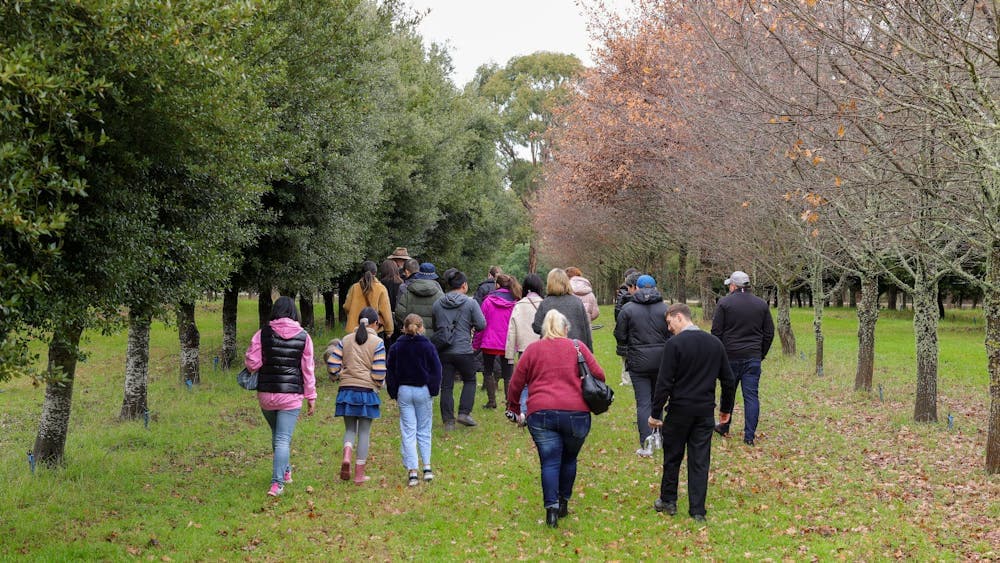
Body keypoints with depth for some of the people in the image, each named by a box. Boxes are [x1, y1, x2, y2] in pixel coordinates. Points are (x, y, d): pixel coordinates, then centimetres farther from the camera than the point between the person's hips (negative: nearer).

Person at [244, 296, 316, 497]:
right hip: (291, 395, -1)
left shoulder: (263, 334, -4)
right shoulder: (303, 337, -2)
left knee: (277, 434, 22)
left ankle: (285, 471, 36)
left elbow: (251, 363, -7)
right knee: (283, 439, -2)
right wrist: (311, 397, 7)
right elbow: (308, 369, 1)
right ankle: (277, 482, -10)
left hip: (266, 393, 1)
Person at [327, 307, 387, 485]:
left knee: (350, 429, 16)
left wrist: (338, 376, 21)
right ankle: (359, 474, 11)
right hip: (367, 391, -3)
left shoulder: (346, 340, 5)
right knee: (364, 432, 7)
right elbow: (379, 373, -11)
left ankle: (346, 457, -13)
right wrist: (379, 384, 11)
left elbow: (332, 365, 0)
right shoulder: (377, 343, -6)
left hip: (346, 390, 3)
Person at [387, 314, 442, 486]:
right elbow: (436, 370, -3)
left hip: (404, 392, 1)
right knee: (424, 430, 12)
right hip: (423, 391, -1)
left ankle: (412, 471, -4)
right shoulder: (428, 346, -4)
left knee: (408, 432, 2)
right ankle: (427, 466, 6)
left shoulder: (396, 348, 1)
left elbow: (390, 373, 3)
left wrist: (393, 393, 9)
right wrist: (434, 390, 6)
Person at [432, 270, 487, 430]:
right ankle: (464, 412, 6)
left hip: (443, 351, 3)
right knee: (469, 381, 17)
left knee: (446, 386, 7)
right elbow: (481, 325, -6)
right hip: (464, 350, -3)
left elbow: (434, 326, 12)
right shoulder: (470, 303, -7)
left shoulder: (437, 304, 4)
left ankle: (448, 421, 7)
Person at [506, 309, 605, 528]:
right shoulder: (578, 347, 9)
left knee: (549, 462, 0)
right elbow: (598, 375, 5)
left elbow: (516, 383, 11)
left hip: (541, 413, 0)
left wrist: (513, 408, 24)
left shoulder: (532, 350, 10)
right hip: (576, 412, 0)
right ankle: (563, 503, 24)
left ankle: (551, 509, -10)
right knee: (569, 459, 18)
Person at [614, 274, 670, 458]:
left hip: (638, 361, -2)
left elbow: (620, 336, -2)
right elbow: (673, 336, -2)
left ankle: (646, 445, -5)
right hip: (661, 360, 2)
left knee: (643, 403, -1)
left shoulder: (628, 309, -6)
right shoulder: (665, 309, -1)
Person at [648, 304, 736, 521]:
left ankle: (668, 501, 24)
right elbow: (728, 379, 11)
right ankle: (698, 510, 6)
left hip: (679, 410, -4)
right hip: (705, 412, 4)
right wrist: (725, 408, 22)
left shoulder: (674, 344, -12)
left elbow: (664, 382, -14)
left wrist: (656, 413, -7)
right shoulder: (715, 343, 5)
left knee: (672, 457, 13)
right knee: (700, 460, 6)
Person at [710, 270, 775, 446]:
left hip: (730, 356, -2)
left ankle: (724, 428, 28)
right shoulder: (761, 304, 6)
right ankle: (750, 436, -2)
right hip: (753, 358, 2)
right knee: (751, 395, 1)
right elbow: (769, 333, 9)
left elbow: (716, 332, -5)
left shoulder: (724, 303, -5)